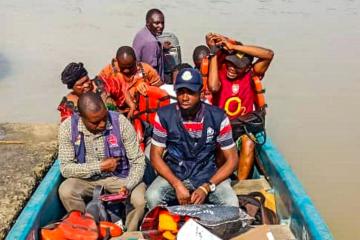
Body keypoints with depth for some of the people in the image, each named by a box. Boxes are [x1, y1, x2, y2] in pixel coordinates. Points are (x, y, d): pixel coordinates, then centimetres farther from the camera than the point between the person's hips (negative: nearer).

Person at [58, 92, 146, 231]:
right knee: (66, 191, -29)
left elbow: (138, 161, -13)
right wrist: (100, 166, -22)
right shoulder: (68, 127, -16)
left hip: (120, 177, 0)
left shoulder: (121, 122, -18)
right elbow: (65, 168, -14)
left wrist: (128, 186, -30)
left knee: (141, 199, -27)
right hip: (87, 179, 1)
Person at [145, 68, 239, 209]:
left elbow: (232, 159, -6)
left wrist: (206, 188, -18)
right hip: (173, 174, 1)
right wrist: (177, 185, -18)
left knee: (231, 203, -26)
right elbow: (155, 155, -4)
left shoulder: (218, 117, -11)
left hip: (207, 176, 0)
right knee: (152, 197, -28)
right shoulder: (164, 115, -9)